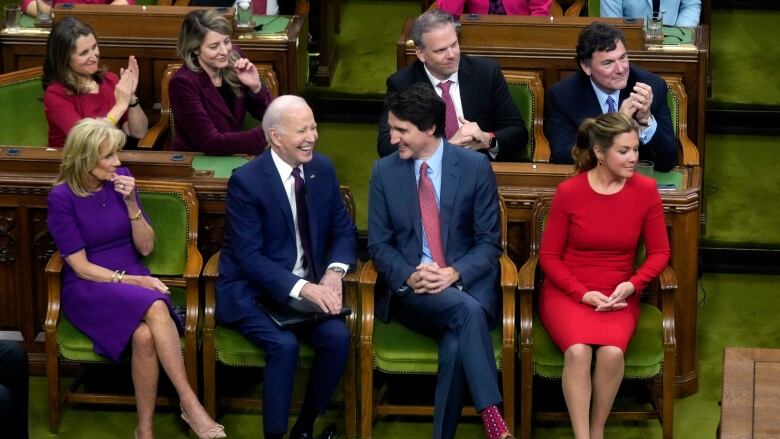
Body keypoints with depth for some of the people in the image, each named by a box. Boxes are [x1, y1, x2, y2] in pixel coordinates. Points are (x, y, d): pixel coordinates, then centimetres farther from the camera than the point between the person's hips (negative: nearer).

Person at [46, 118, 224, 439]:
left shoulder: (120, 179, 3)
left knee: (144, 335, -33)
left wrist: (130, 202, -11)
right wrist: (131, 281, -20)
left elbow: (146, 247, 4)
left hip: (134, 280, 3)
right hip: (88, 289, -3)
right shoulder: (62, 198, -9)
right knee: (155, 308, -35)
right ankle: (190, 403, -30)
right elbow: (81, 268, -10)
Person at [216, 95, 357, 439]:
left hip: (308, 287, 5)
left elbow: (344, 230, 9)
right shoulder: (246, 181, -15)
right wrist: (302, 288, -30)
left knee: (338, 336, -22)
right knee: (285, 344, -30)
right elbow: (249, 257, -20)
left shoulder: (323, 169, 2)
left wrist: (334, 272, -13)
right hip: (252, 291, -5)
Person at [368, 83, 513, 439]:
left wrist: (454, 273, -19)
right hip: (411, 289, 0)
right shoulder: (384, 172, 4)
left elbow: (489, 242, 0)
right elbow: (378, 243, 5)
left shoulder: (476, 167, -1)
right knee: (466, 311, -35)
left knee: (455, 345, -35)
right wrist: (409, 276, -16)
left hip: (468, 281, 0)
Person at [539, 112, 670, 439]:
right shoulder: (569, 192, -8)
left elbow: (659, 252, 4)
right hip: (567, 292, -1)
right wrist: (582, 293, -14)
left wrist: (632, 285, -13)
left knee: (612, 352, -30)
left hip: (618, 295, 1)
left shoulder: (645, 190, -4)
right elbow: (549, 257, -1)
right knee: (578, 351, -33)